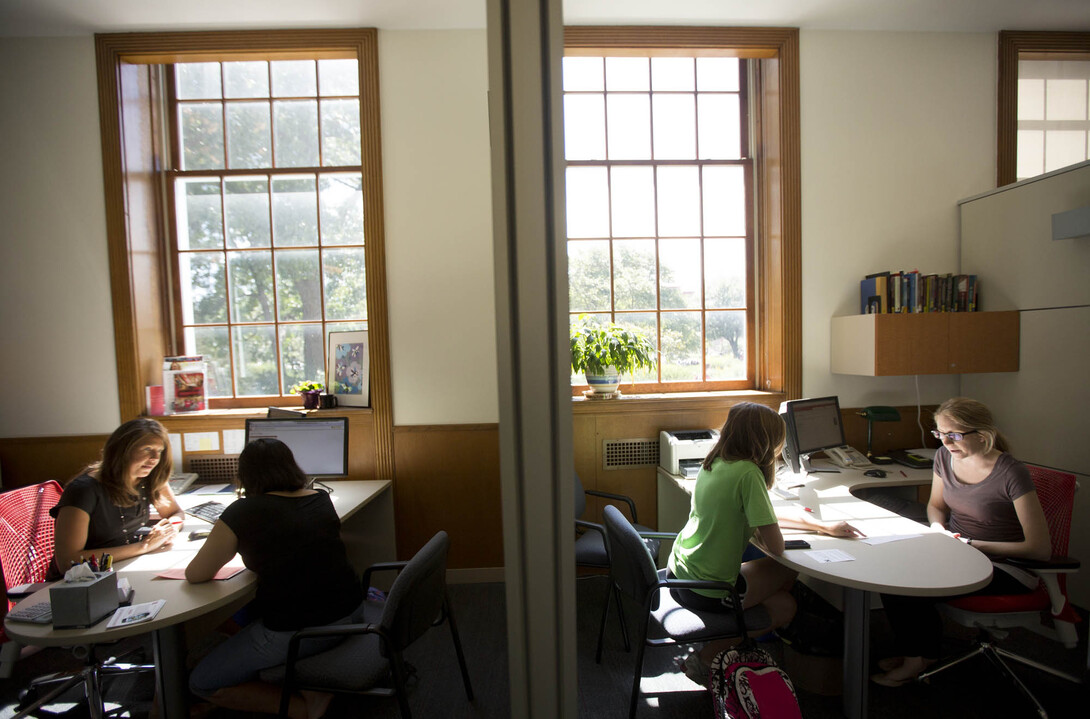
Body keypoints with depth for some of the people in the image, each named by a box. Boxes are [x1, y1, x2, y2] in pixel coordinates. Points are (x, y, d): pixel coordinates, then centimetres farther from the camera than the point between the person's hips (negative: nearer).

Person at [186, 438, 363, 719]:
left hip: (294, 633, -7)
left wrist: (226, 548, 17)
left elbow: (195, 575, -1)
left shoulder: (241, 514, -11)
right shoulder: (321, 499, 4)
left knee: (202, 683, 16)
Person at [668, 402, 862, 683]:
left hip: (677, 575, 7)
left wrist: (824, 526, 13)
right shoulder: (748, 472, -22)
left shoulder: (713, 463, 3)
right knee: (784, 607, 17)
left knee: (781, 599, 21)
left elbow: (766, 513, 13)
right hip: (708, 592, -7)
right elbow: (776, 546, -19)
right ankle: (707, 657, 13)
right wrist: (754, 533, 3)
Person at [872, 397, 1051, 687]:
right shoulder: (944, 457, -3)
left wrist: (972, 545, -21)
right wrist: (938, 528, -6)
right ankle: (912, 649, 6)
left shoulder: (1012, 474, -21)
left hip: (1006, 566, -6)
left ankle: (921, 658, 6)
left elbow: (1040, 548, -18)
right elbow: (936, 505, 15)